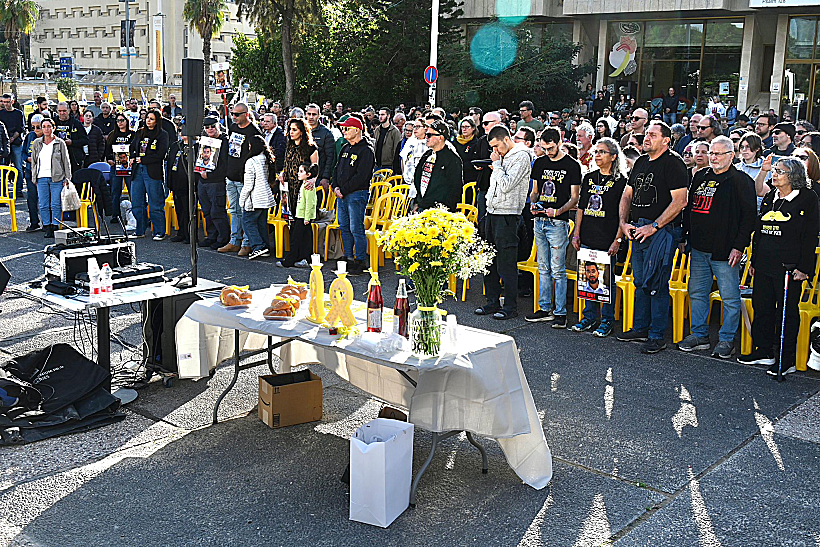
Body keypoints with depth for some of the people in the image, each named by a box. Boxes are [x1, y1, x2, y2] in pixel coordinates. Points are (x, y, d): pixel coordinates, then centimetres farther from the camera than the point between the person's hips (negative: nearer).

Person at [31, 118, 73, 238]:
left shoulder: (60, 143, 2)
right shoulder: (37, 143, 10)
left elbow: (66, 161, 5)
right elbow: (33, 161, 17)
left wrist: (67, 178, -1)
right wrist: (34, 177, 11)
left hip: (57, 178, -3)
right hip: (41, 178, 3)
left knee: (56, 205, -4)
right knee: (43, 205, 2)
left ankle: (56, 227, 3)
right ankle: (47, 228, 9)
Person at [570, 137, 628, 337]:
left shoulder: (620, 181, -3)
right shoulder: (589, 178, 12)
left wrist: (618, 240, -12)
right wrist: (576, 233, 9)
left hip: (607, 240, -5)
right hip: (587, 238, 5)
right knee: (589, 278, 10)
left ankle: (607, 320, 11)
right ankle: (590, 317, 21)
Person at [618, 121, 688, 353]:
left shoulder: (673, 164, -9)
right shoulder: (641, 162, 15)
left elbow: (680, 201, -16)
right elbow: (627, 195, 21)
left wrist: (654, 226, -17)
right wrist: (624, 222, 5)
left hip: (662, 230, -8)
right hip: (639, 229, 8)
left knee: (657, 283, -7)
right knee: (640, 282, 14)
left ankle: (657, 336, -1)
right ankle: (640, 328, 25)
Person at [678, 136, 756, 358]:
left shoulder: (741, 180, -5)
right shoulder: (700, 177, 14)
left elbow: (749, 215, -9)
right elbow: (689, 208, 22)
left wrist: (739, 246, -13)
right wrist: (684, 236, 16)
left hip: (724, 252, -6)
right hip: (699, 248, 6)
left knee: (730, 297, 1)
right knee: (697, 293, 12)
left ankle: (726, 340, 11)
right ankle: (699, 335, 23)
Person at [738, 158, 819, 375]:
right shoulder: (769, 198, 14)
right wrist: (754, 260, 17)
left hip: (788, 267, -7)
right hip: (764, 264, 7)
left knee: (787, 312, -1)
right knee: (762, 307, 11)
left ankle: (787, 361, 7)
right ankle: (763, 352, 24)